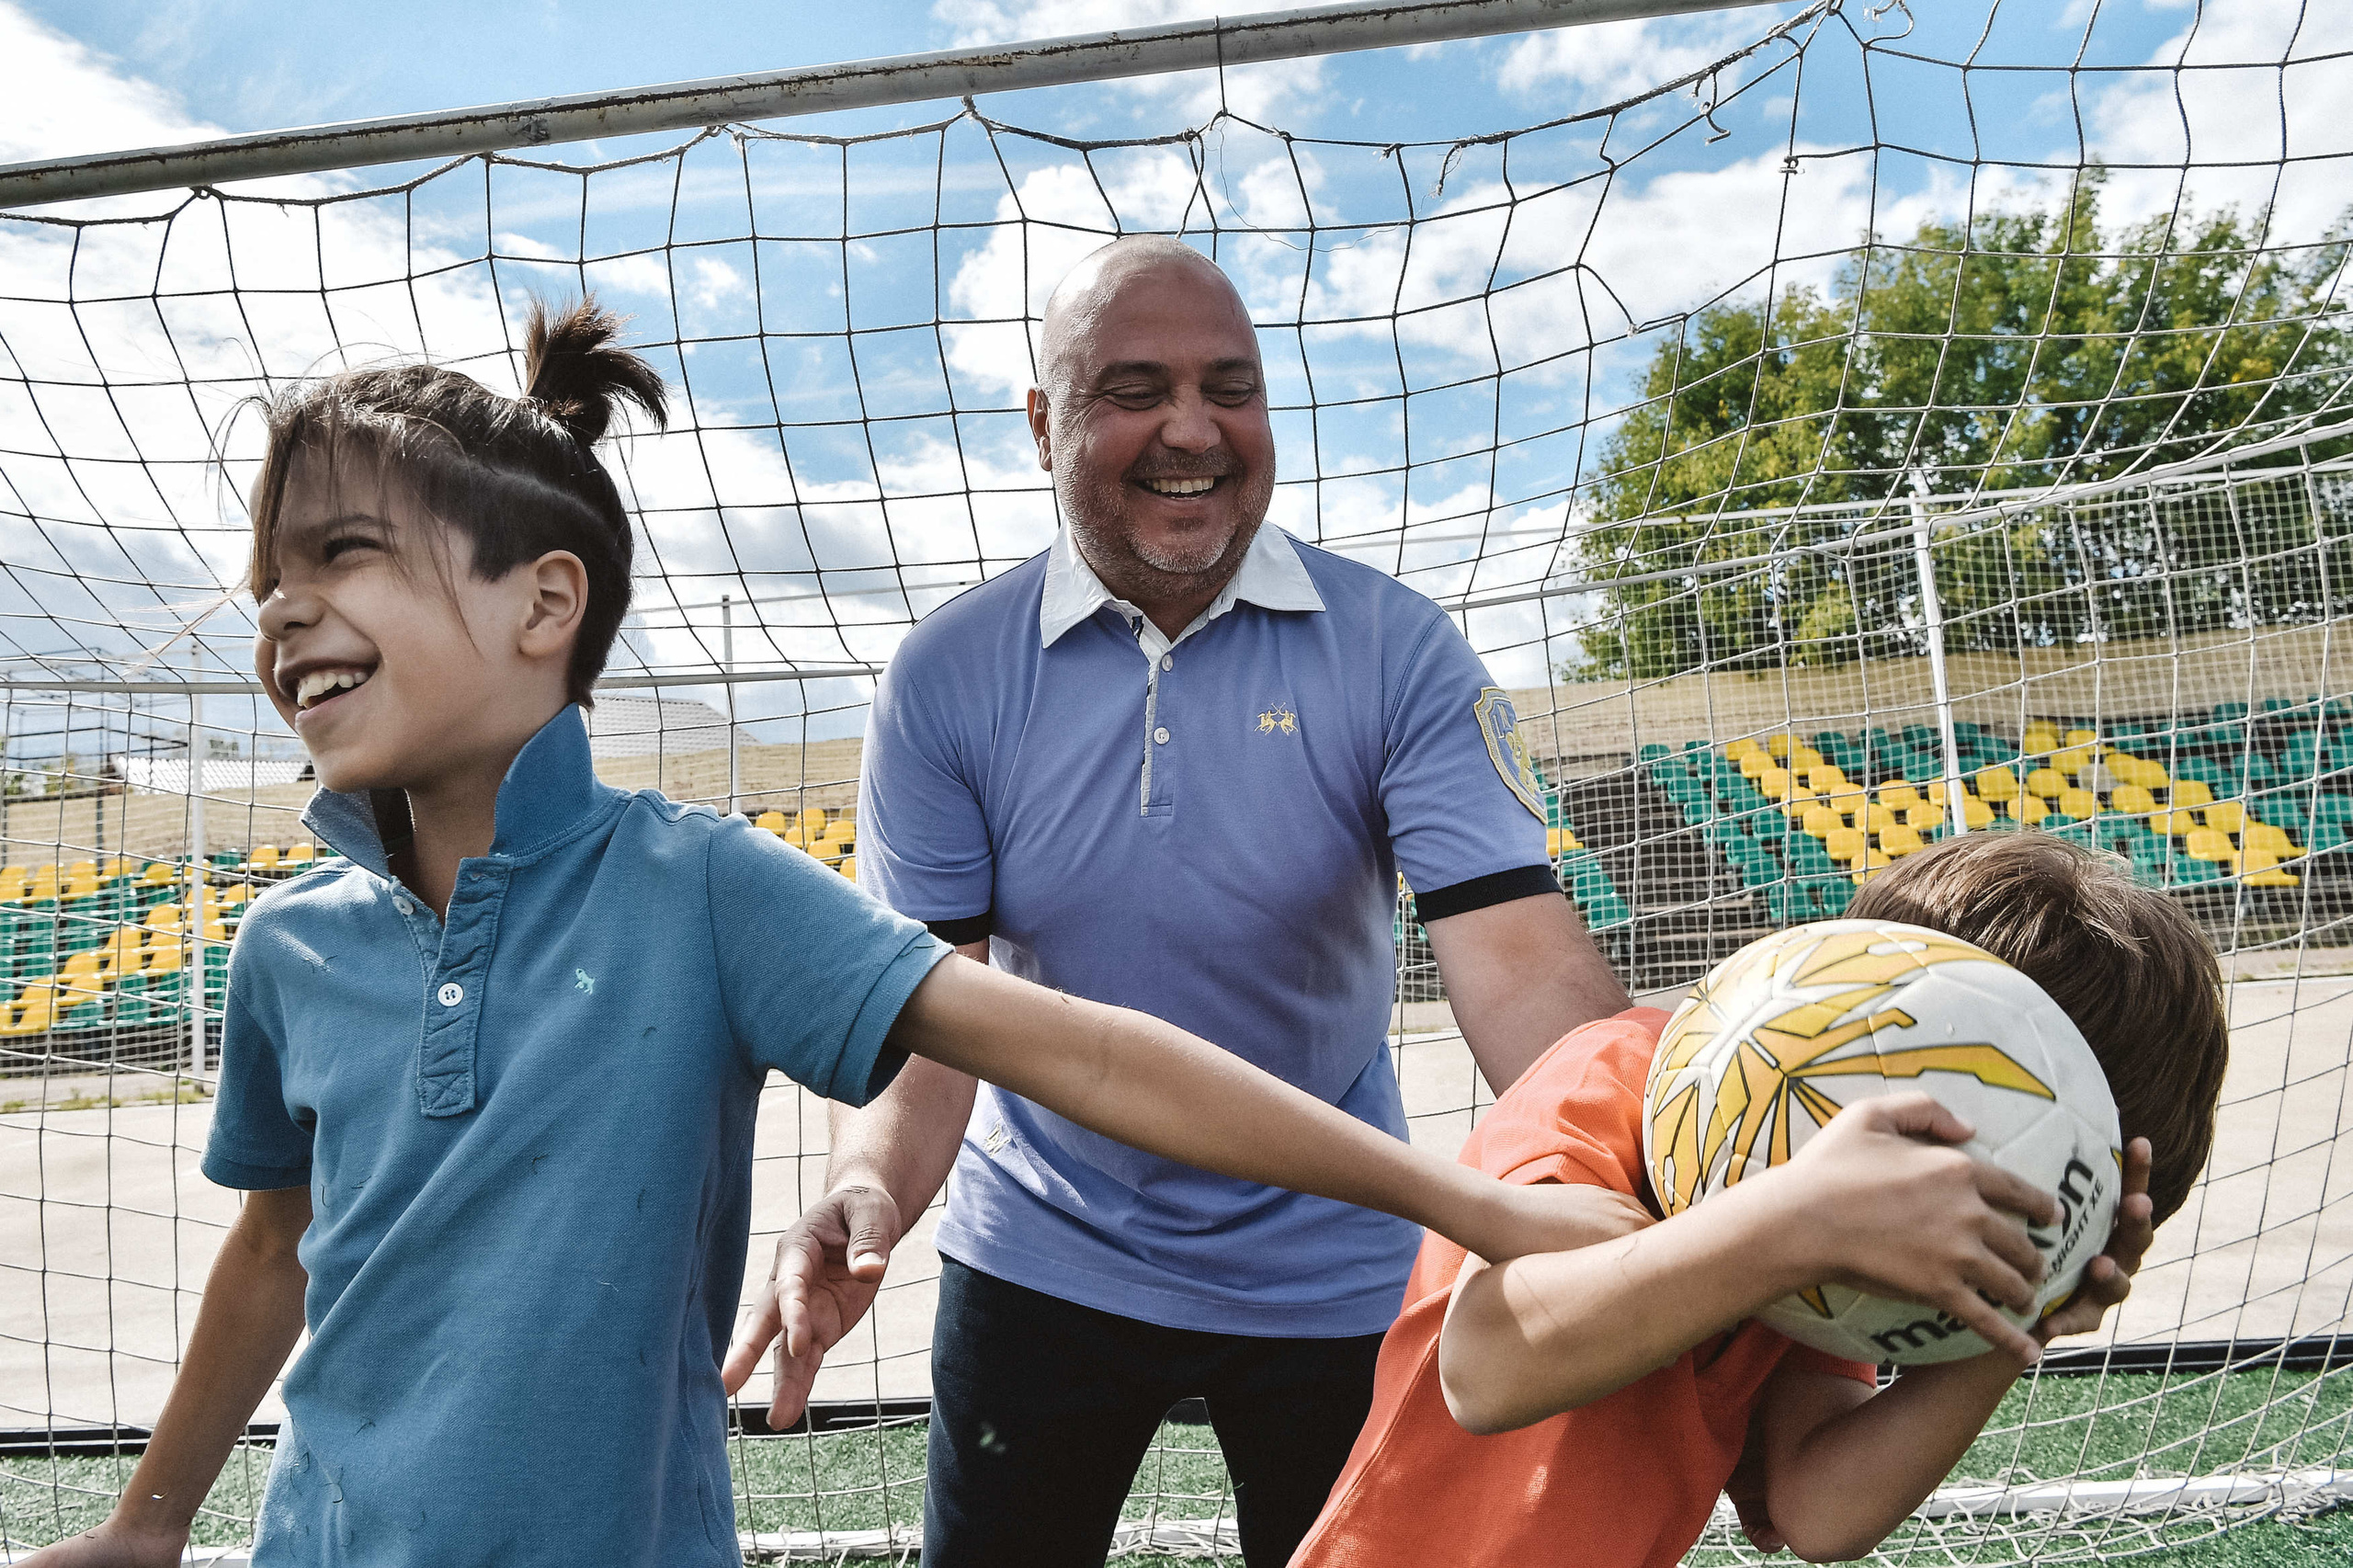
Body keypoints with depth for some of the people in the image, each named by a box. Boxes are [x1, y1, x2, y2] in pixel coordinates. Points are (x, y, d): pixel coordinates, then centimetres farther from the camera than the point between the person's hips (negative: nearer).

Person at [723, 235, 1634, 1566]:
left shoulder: (1397, 652, -15)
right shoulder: (947, 681, -11)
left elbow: (1519, 963, -24)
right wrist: (869, 1195, -34)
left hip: (1331, 1273, 0)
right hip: (1041, 1259, 1)